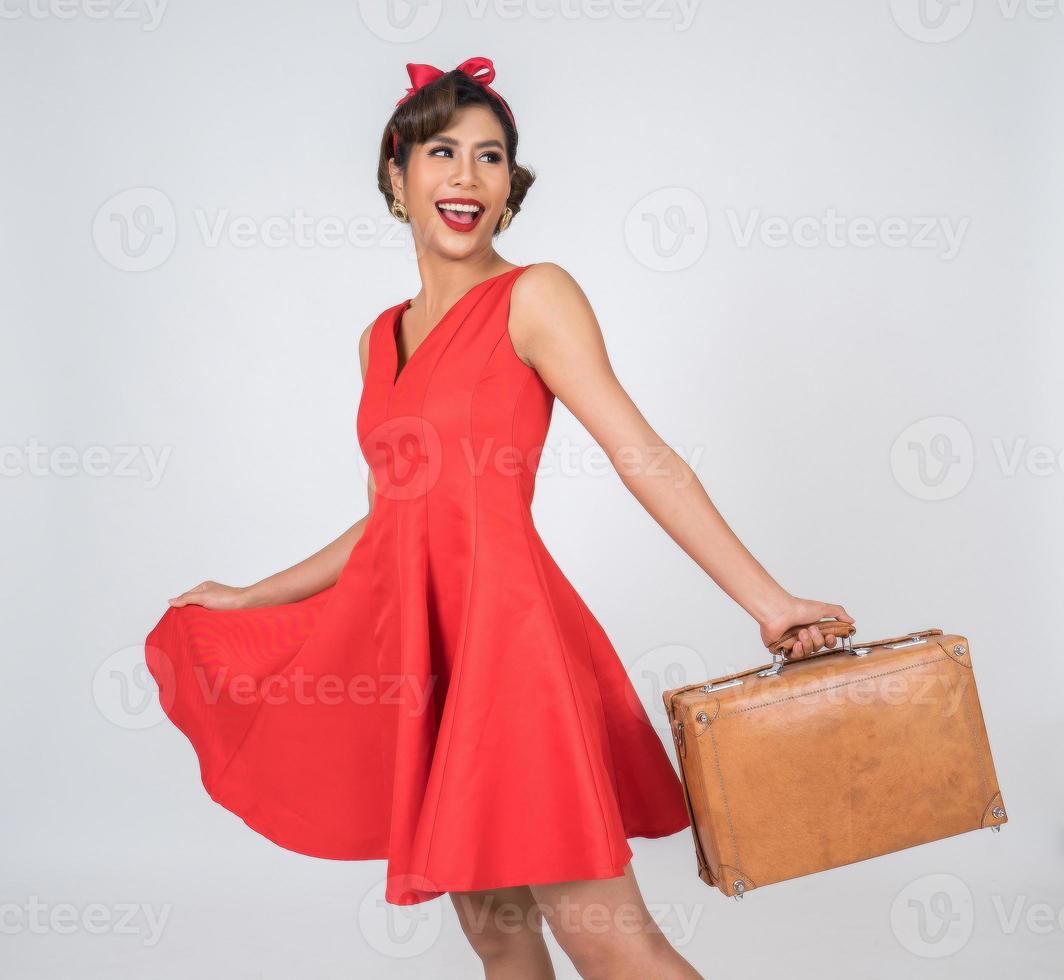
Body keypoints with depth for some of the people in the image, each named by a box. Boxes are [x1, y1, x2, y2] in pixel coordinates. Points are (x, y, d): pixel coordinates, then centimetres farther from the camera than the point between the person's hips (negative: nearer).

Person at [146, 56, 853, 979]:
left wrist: (768, 602, -17)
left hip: (501, 621, -6)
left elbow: (646, 460, -9)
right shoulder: (381, 338, 16)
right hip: (408, 629, 6)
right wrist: (247, 600, 28)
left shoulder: (534, 297, -2)